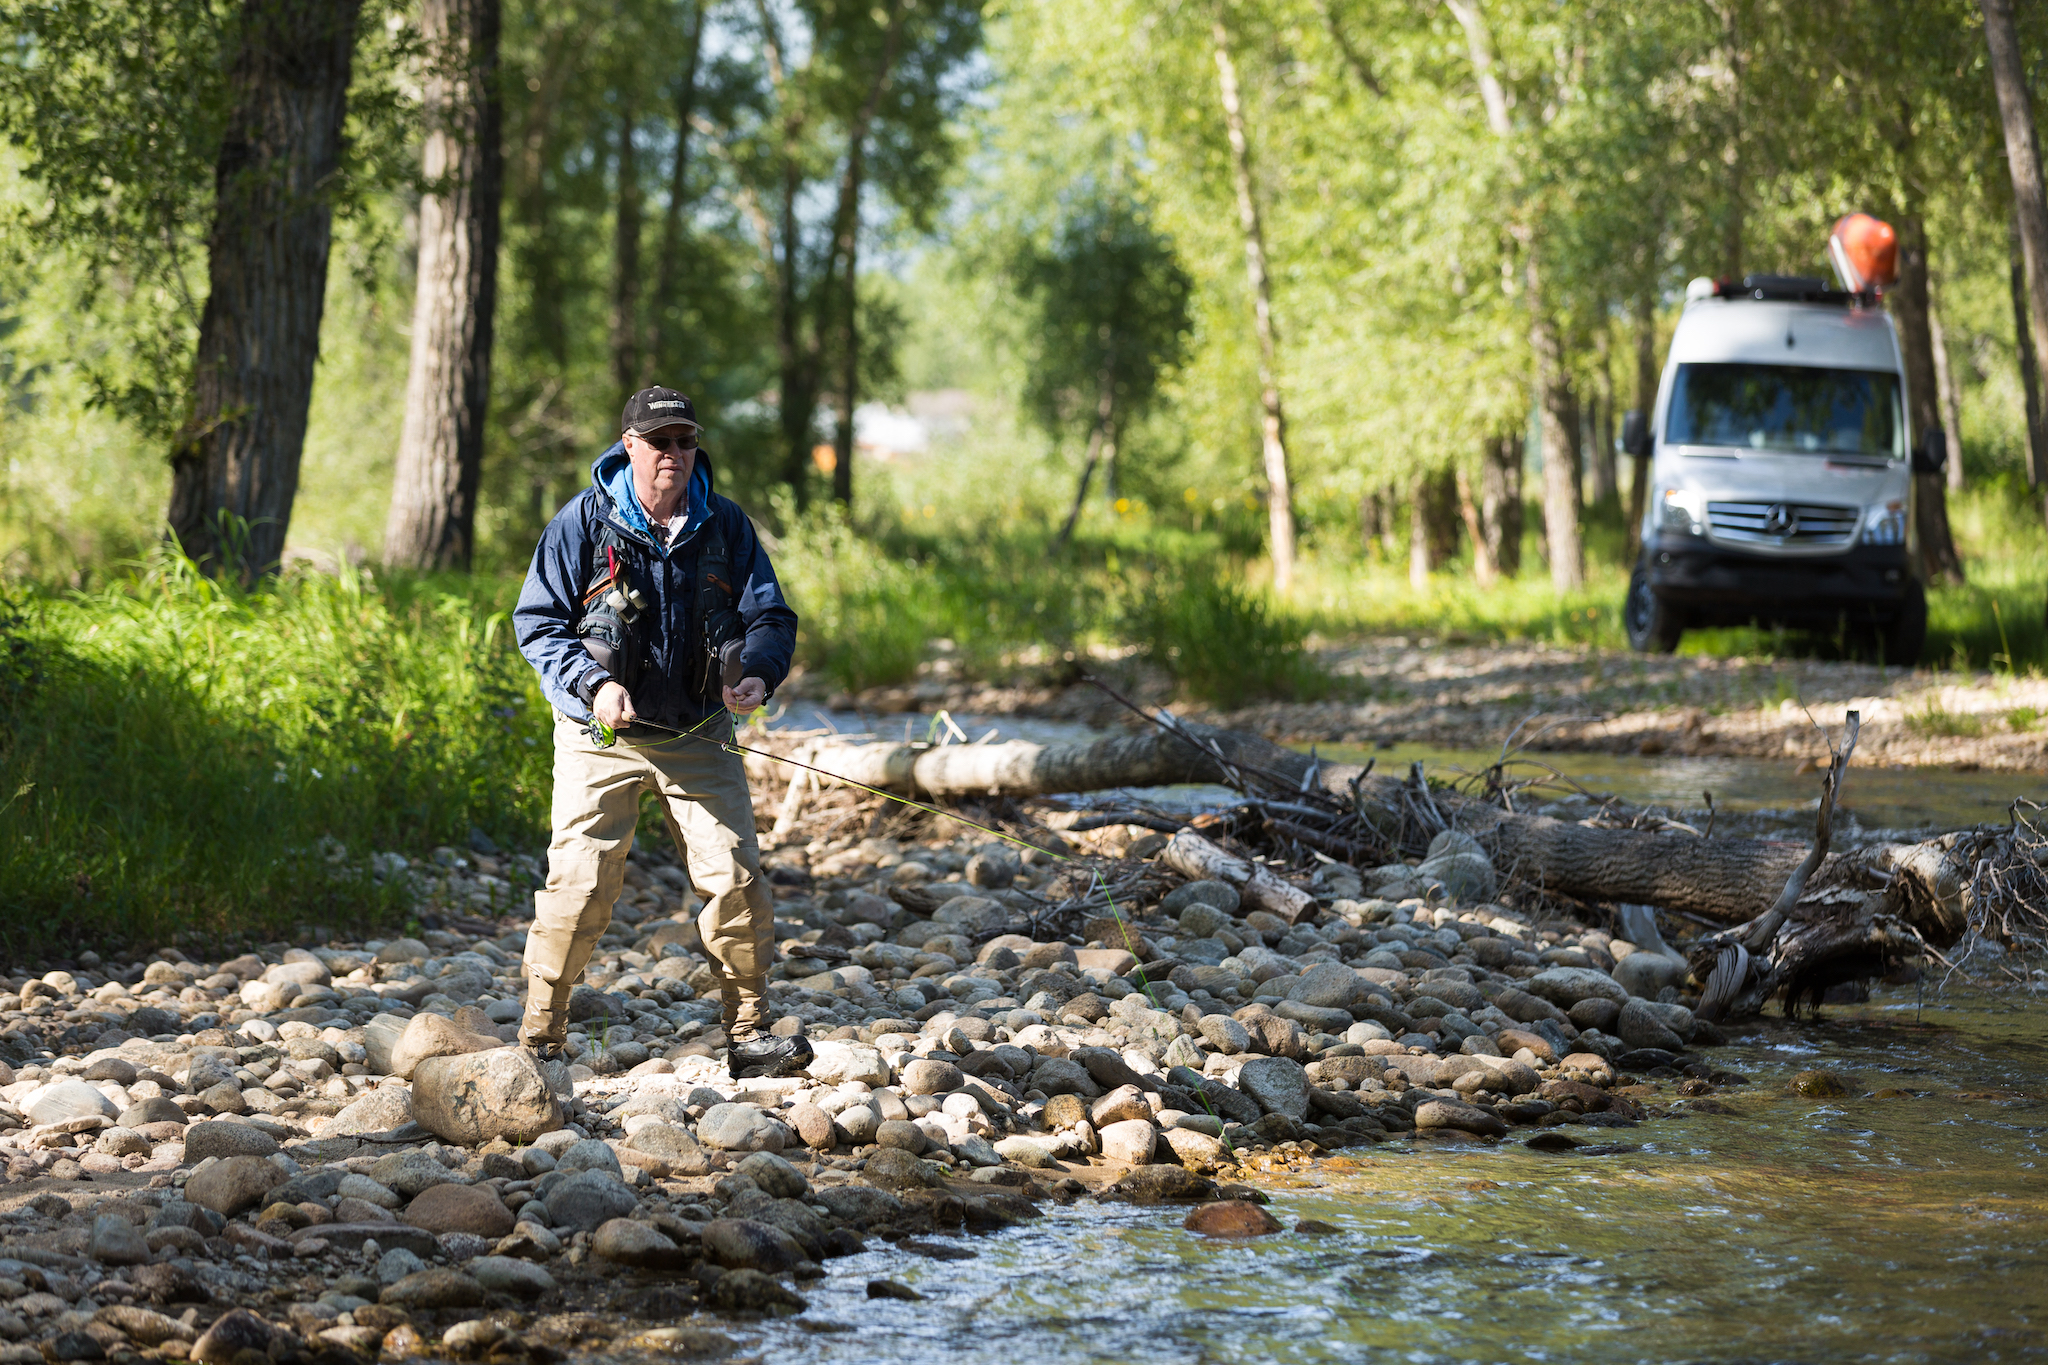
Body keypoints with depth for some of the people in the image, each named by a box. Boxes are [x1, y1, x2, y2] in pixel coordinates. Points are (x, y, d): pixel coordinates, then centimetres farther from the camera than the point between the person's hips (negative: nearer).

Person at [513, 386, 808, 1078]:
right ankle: (539, 1040, 3)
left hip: (698, 735, 3)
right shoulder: (582, 522, -3)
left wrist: (756, 675, -13)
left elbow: (771, 617, 9)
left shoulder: (725, 525, 5)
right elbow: (537, 621, -3)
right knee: (580, 884, -9)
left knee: (738, 881, -4)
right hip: (602, 735, -3)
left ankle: (747, 1034, 9)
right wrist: (594, 684, -20)